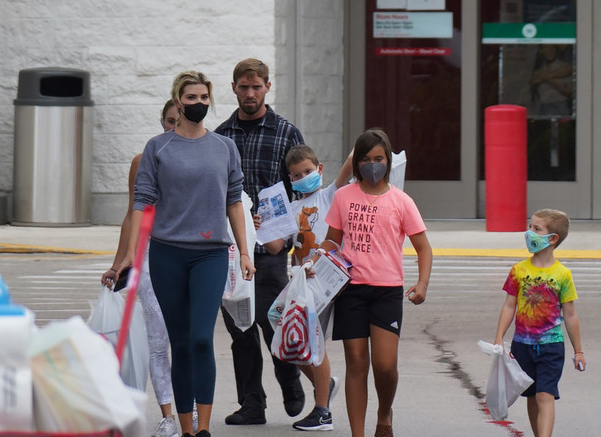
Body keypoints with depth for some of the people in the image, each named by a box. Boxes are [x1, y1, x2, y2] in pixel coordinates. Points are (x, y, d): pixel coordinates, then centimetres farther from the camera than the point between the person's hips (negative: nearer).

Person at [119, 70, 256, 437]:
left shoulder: (225, 147, 10)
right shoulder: (158, 148, 4)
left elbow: (234, 202, 13)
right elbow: (143, 200, 2)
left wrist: (244, 252, 9)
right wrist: (131, 253, -5)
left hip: (211, 254, 0)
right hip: (168, 253, 0)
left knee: (202, 338, -14)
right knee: (180, 344, 5)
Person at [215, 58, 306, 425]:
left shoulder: (287, 133, 2)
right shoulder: (221, 135, 10)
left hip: (270, 246, -3)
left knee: (272, 319, -6)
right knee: (239, 326, 5)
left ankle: (291, 384, 22)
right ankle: (252, 405, 12)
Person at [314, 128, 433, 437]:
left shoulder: (400, 201, 2)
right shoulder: (344, 196, 7)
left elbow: (423, 247, 5)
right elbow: (332, 239, 15)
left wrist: (422, 284, -10)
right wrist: (315, 259, -5)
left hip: (387, 290, -1)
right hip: (351, 288, 2)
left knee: (385, 364, -11)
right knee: (356, 362, 2)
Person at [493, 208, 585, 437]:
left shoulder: (562, 274, -5)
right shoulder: (519, 270, 1)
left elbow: (570, 315, 1)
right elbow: (509, 306, 6)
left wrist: (578, 351, 6)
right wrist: (499, 338, -2)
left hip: (551, 344, -3)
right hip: (523, 343, 3)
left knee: (545, 395, -13)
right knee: (532, 396, 13)